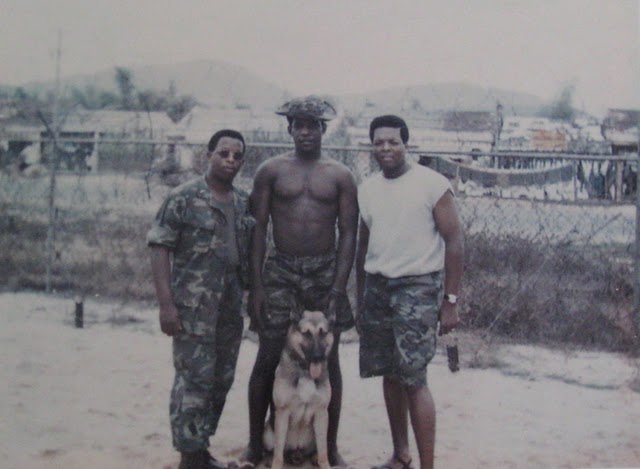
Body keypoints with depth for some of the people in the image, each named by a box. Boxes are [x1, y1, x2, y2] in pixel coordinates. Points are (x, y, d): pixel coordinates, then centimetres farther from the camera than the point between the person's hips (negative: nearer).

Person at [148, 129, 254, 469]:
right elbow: (159, 248, -9)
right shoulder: (183, 197, -7)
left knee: (221, 380, 11)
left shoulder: (245, 203, 11)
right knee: (194, 381, -4)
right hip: (193, 307, -6)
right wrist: (166, 303, -15)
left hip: (231, 308, 6)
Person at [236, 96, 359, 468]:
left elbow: (348, 233, 1)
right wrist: (257, 284, -5)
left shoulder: (340, 175, 5)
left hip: (325, 271, 1)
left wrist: (339, 287, -8)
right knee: (268, 357, 0)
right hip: (280, 271, 0)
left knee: (328, 359, 5)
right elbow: (258, 228, 2)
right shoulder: (271, 171, 4)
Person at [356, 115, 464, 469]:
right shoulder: (367, 188, 8)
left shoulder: (432, 184, -9)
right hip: (376, 287, 6)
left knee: (414, 380, -8)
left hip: (417, 288, -6)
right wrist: (359, 300, 16)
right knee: (390, 375, 12)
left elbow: (454, 242, -8)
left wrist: (451, 301, -11)